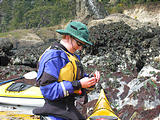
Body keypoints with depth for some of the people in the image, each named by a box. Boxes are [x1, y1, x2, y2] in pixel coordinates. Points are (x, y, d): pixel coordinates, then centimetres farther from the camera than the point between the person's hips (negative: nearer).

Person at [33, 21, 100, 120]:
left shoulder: (74, 57, 15)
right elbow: (48, 90, -22)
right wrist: (78, 84, -22)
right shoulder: (53, 56, -15)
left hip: (70, 109, 9)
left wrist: (92, 79, -4)